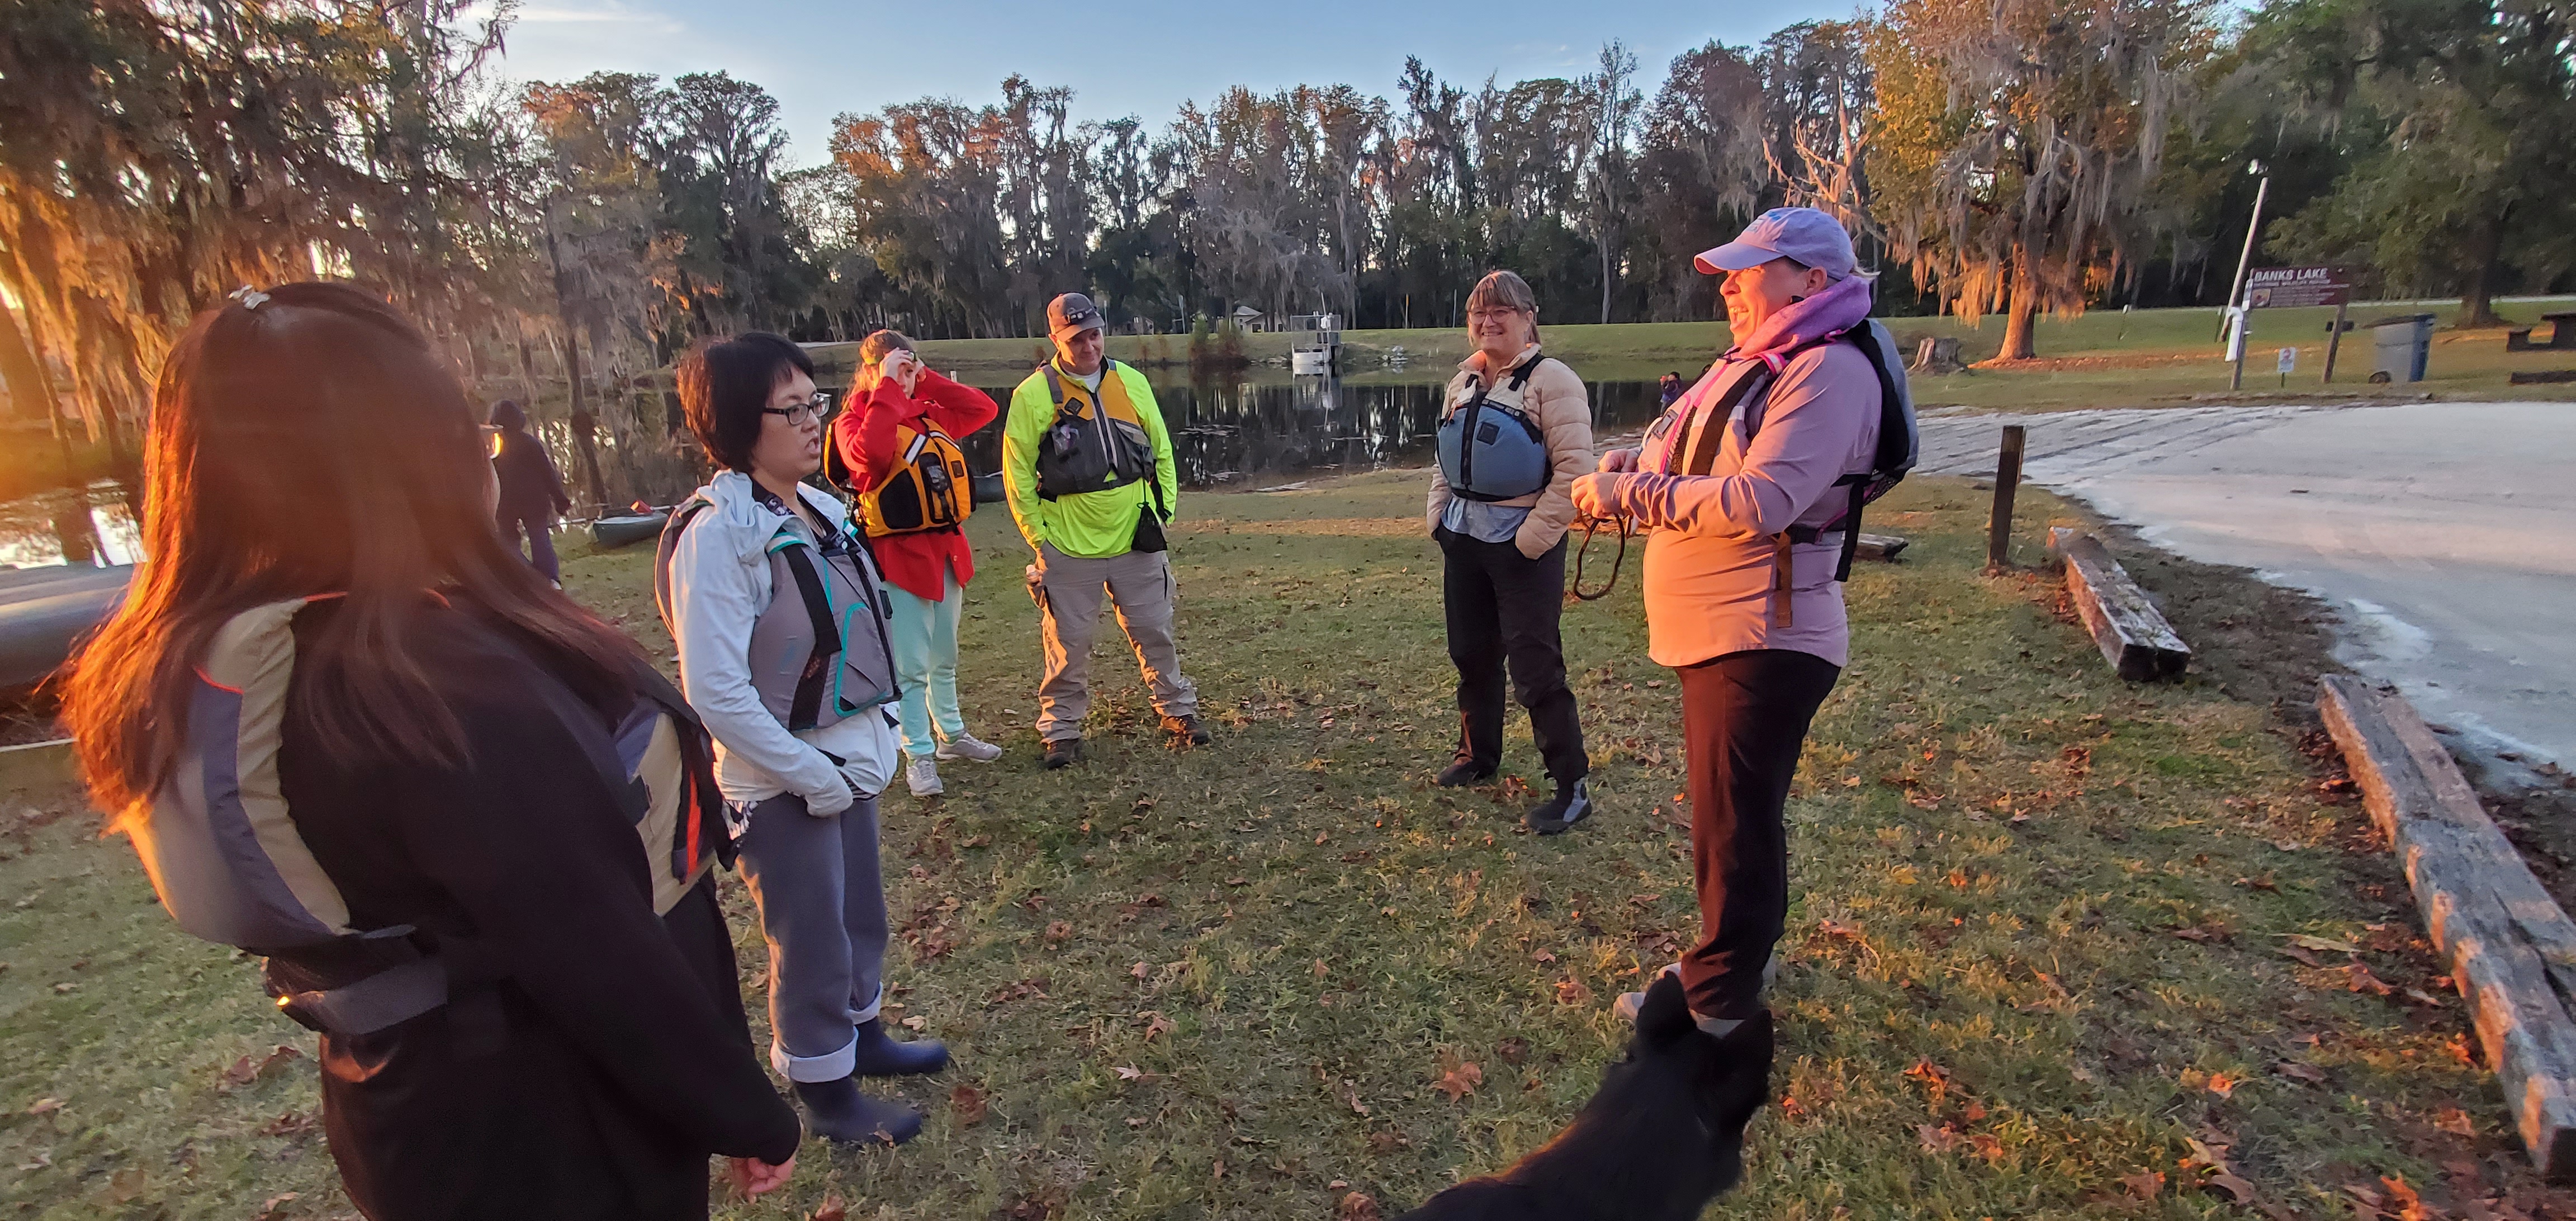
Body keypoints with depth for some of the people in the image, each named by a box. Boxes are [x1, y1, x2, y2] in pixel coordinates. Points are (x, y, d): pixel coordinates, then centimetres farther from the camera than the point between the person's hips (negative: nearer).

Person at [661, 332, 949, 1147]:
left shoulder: (819, 510, 3)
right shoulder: (717, 530, -21)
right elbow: (716, 691, -22)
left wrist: (871, 741, 5)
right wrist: (810, 776, -17)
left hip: (850, 761, 7)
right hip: (780, 784, -7)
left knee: (862, 917, 22)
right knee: (812, 946, 10)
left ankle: (863, 1036, 45)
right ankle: (825, 1093, 31)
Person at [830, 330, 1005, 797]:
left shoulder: (931, 416, 12)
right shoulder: (853, 422, -6)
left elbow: (985, 409, 10)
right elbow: (870, 453, -28)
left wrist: (928, 379, 5)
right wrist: (888, 387, -21)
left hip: (947, 549, 6)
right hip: (901, 556, -6)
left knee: (945, 658, 18)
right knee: (911, 666, -2)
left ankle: (951, 734, 32)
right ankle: (919, 755, 9)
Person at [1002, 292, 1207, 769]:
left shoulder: (1132, 383, 5)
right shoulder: (1034, 395, -6)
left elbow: (1161, 451, 13)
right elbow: (1017, 473, -3)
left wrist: (1163, 510, 7)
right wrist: (1038, 537, -5)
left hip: (1136, 540, 3)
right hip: (1068, 549, -3)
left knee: (1155, 633, 12)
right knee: (1068, 644, 6)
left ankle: (1178, 712, 28)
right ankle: (1062, 731, 21)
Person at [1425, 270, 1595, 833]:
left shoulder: (1551, 379, -10)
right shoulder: (1464, 381, 13)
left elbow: (1575, 468, -16)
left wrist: (1534, 537, -18)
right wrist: (1438, 514, 10)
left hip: (1523, 545, -7)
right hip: (1463, 539, 7)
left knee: (1534, 665, -6)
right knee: (1471, 654, 17)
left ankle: (1572, 787, 7)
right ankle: (1477, 755, 36)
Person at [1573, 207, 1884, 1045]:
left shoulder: (1830, 371, -15)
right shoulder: (1745, 365, 15)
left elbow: (1758, 503, -26)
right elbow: (1677, 459, 19)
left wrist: (1629, 494, -20)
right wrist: (1628, 465, -4)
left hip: (1762, 644, -9)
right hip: (1713, 634, 10)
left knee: (1735, 822, 3)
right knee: (1728, 811, 22)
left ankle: (1718, 1000, 20)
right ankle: (1739, 953, 41)